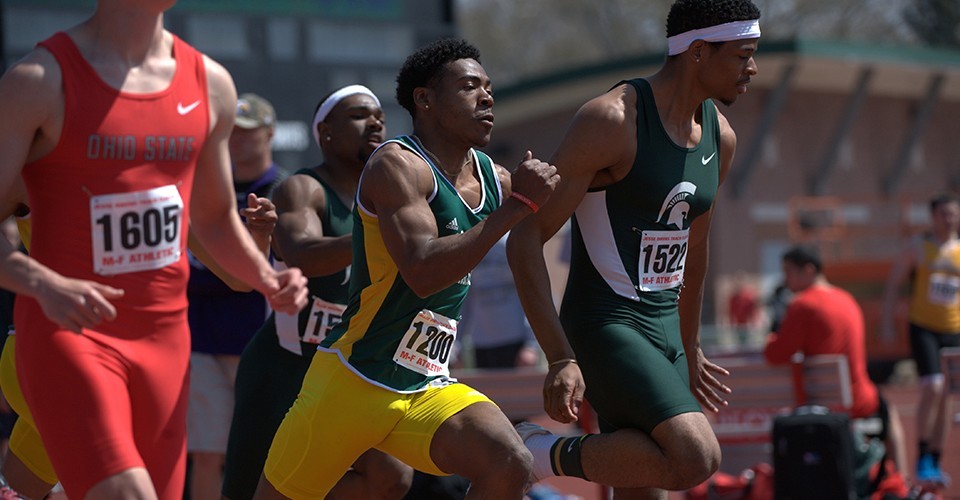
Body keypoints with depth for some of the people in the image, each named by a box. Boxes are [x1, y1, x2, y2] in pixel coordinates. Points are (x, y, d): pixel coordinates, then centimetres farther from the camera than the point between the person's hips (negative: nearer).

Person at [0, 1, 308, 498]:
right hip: (66, 332, -6)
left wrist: (267, 279, 5)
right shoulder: (41, 80, -7)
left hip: (165, 335, 6)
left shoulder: (210, 84, 10)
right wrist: (44, 284, -28)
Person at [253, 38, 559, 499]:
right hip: (353, 380, -5)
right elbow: (423, 273, -30)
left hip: (428, 390, 5)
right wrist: (518, 205, -28)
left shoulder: (494, 179, 6)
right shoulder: (398, 166, -16)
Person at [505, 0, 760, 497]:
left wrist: (690, 350, 33)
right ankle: (543, 455, -7)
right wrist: (560, 359, -24)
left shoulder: (719, 138, 9)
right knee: (696, 457, -27)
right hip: (605, 326, -8)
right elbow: (526, 238, -18)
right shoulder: (612, 121, -16)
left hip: (665, 329, 8)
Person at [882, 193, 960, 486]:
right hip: (924, 328, -3)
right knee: (932, 387, -20)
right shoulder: (918, 248, 0)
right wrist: (887, 324, -5)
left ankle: (934, 464, 18)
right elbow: (893, 285, 3)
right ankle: (922, 459, -11)